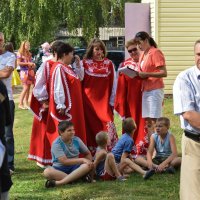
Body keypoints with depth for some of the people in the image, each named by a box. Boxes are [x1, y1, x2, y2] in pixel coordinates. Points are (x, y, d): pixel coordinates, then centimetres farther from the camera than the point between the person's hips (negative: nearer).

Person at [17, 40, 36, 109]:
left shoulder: (29, 53, 15)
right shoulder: (20, 53, -5)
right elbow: (18, 63, -12)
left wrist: (32, 64, 4)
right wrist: (28, 63, -16)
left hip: (30, 71, 7)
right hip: (24, 72, -7)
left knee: (28, 88, 6)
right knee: (25, 88, -12)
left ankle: (26, 103, 12)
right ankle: (20, 104, -7)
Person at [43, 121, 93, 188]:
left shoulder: (76, 140, 3)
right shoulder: (56, 144, -12)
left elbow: (88, 154, 15)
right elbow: (64, 161, -20)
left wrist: (89, 162, -8)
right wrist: (82, 160, -20)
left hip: (75, 167, 4)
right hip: (60, 169, -4)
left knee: (88, 166, -29)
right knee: (47, 172, -34)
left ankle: (59, 182, -38)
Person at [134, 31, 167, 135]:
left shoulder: (155, 52, -10)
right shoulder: (143, 54, 15)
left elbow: (164, 73, -16)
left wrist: (146, 74, -20)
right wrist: (137, 74, 3)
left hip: (155, 90, -8)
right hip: (145, 90, 8)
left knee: (155, 121, -10)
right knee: (147, 121, 8)